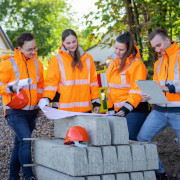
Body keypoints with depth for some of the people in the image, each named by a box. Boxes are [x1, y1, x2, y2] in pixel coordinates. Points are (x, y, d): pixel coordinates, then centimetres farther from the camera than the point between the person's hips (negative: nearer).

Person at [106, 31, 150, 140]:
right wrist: (111, 108, 19)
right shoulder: (114, 61, 15)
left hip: (135, 109, -7)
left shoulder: (137, 64, -11)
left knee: (130, 138, -17)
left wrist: (126, 108, -25)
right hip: (118, 109, 8)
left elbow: (137, 91, -16)